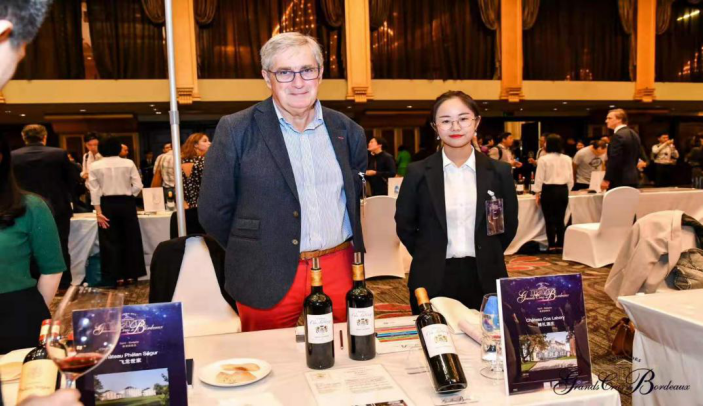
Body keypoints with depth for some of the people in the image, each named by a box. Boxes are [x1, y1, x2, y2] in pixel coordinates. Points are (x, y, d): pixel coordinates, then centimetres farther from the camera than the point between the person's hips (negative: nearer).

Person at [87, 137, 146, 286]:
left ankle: (118, 276, 7)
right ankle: (131, 275, 13)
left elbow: (94, 190, -5)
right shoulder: (128, 163, -3)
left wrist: (98, 211, -4)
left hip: (107, 204, 0)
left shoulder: (95, 166, -2)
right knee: (130, 239, 10)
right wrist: (127, 195, 11)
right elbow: (138, 186, -6)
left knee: (111, 241, 6)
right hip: (126, 203, 0)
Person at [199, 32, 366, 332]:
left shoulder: (347, 130, 6)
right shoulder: (236, 130, -6)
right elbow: (213, 211, -2)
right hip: (268, 279, -3)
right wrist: (252, 253, 4)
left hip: (339, 270, 3)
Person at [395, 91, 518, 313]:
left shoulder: (499, 171, 2)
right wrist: (430, 258, 6)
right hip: (433, 280, -1)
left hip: (484, 278, 1)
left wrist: (487, 257, 8)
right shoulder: (418, 172, -3)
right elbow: (404, 225, 5)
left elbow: (509, 224, 11)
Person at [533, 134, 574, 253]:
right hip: (563, 190, 4)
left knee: (550, 220, 2)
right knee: (560, 220, 9)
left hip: (549, 190, -4)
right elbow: (571, 179, 8)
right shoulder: (567, 159, 4)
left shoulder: (543, 159, -9)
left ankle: (552, 246, 3)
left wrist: (537, 193, 1)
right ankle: (560, 245, 12)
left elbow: (539, 178, -7)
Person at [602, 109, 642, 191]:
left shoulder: (618, 135, -16)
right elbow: (635, 157, 20)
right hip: (633, 178, 10)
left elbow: (614, 160, -21)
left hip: (619, 180, -10)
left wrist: (606, 180, -17)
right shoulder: (634, 134, 15)